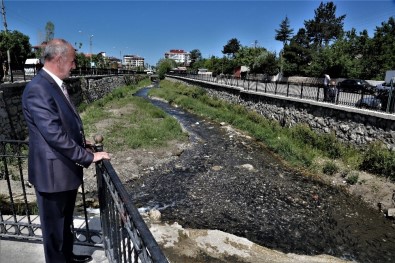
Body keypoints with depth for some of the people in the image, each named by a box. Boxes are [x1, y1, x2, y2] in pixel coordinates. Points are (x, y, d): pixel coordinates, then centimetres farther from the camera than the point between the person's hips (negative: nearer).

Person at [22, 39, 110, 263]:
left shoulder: (55, 85, 9)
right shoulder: (38, 89, -22)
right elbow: (54, 135, -26)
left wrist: (81, 141, 8)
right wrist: (88, 157, -20)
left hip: (67, 168, 9)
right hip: (53, 171, -9)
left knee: (66, 221, 26)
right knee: (55, 227, 12)